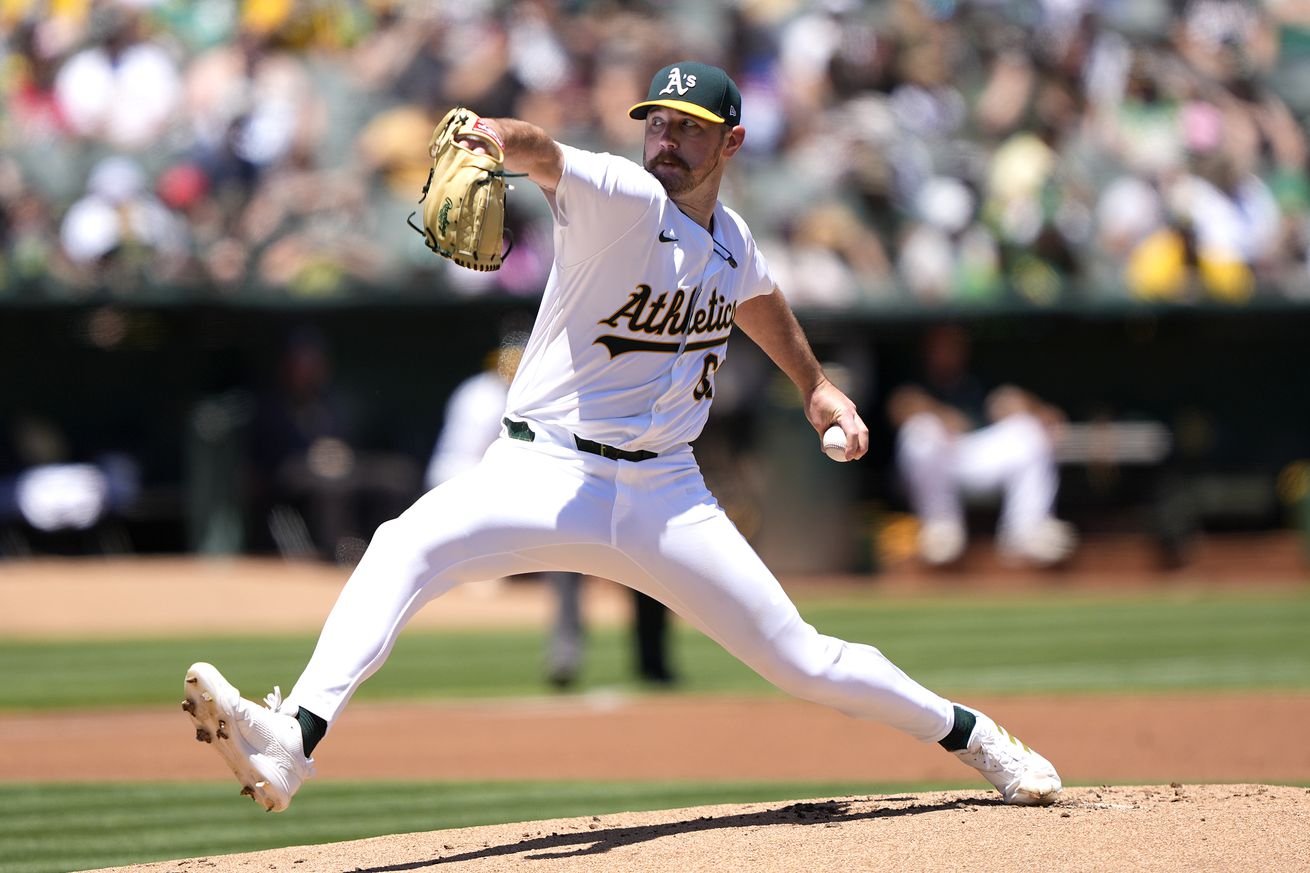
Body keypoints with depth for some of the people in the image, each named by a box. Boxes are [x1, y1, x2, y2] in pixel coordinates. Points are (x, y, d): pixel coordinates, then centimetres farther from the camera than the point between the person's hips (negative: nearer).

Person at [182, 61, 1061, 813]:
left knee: (803, 661, 6)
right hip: (546, 474, -4)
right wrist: (488, 136, -56)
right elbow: (543, 154, -35)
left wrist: (815, 384, 38)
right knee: (410, 543, -32)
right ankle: (291, 744, -46)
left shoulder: (732, 241, 6)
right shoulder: (623, 200, -11)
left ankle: (975, 737, 31)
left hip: (665, 497, 4)